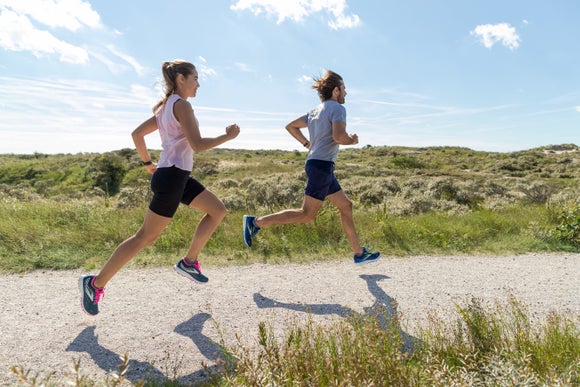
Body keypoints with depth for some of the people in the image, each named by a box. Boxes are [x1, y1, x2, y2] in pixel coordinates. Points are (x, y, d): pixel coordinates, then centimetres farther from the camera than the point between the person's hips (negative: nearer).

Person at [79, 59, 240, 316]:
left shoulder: (165, 107, 17)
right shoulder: (181, 105, -11)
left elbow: (137, 134, 19)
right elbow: (197, 145, -21)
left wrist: (148, 163, 26)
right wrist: (228, 136, -9)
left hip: (179, 176, 10)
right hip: (172, 177, -10)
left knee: (218, 210, 11)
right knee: (146, 236, -2)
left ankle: (189, 262, 16)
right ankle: (95, 284, 10)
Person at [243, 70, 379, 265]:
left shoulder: (315, 111, 18)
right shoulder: (337, 108, -7)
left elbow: (290, 126, 22)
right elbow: (338, 136, -24)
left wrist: (308, 144, 22)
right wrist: (352, 141, -3)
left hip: (316, 163, 10)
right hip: (322, 165, -10)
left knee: (346, 206, 14)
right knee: (307, 214, -7)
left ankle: (359, 253, 20)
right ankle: (256, 222, -5)